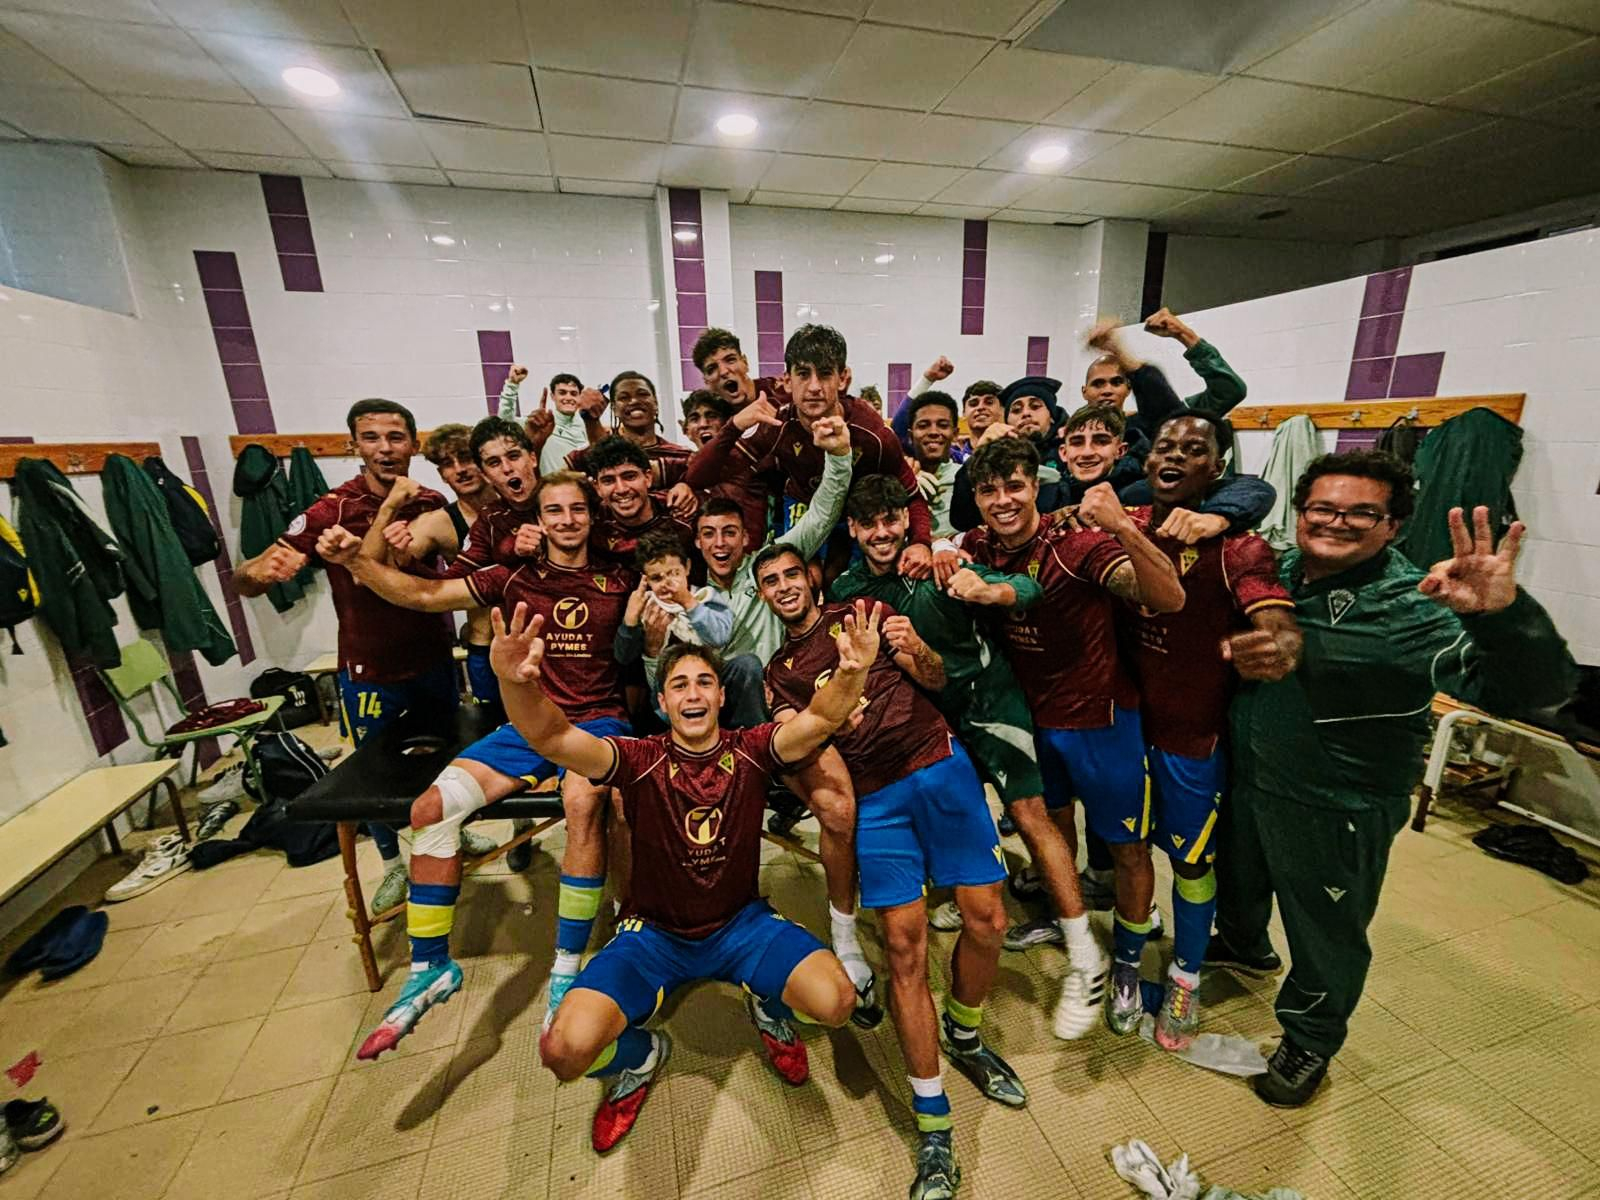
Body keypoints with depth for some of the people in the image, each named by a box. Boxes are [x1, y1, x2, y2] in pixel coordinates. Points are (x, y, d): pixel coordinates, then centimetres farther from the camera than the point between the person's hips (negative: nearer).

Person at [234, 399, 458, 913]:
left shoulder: (432, 504, -7)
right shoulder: (332, 511, -17)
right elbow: (242, 581, -18)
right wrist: (260, 569, -41)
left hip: (433, 661, 3)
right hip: (369, 672, -2)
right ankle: (393, 865, 37)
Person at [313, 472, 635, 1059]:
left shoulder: (618, 581, 7)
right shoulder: (514, 578, 9)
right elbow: (425, 593, 3)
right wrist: (356, 560, -12)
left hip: (597, 718, -3)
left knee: (582, 800, -34)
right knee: (431, 808, -14)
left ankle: (568, 969, -17)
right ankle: (430, 966, 5)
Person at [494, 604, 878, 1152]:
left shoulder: (749, 751, -13)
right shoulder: (642, 759, -16)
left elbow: (820, 720, -30)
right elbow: (554, 739, -32)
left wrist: (852, 673, -51)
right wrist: (517, 683, -53)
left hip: (741, 922, 1)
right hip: (654, 932, 0)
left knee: (835, 1001, -19)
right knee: (566, 1049, -21)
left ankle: (769, 1010, 18)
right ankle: (642, 1055, 16)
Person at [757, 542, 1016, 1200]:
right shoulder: (778, 670, 16)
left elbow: (934, 679, 8)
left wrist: (918, 651, -15)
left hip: (938, 763, 1)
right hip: (874, 796, 0)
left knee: (986, 919, 0)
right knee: (904, 945, -5)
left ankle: (964, 1037, 29)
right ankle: (932, 1125, 11)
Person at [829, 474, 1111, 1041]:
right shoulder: (847, 590, -5)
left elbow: (1028, 588, -23)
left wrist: (986, 591, -46)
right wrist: (888, 645, -22)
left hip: (989, 696, -4)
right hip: (931, 712, 5)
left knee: (1030, 813, -9)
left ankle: (1085, 958, 4)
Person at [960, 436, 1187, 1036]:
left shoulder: (1078, 541, -25)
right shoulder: (981, 546, -9)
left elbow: (1169, 600, -34)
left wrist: (1124, 527, -50)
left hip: (1098, 716, -4)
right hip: (1030, 711, 5)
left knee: (1127, 847, 13)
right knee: (1051, 819, 25)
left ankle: (1126, 964, 38)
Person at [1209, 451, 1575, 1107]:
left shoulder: (1413, 609, -21)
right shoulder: (1277, 569, -5)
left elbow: (1533, 688, -29)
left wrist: (1502, 614, -46)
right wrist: (1234, 652, -9)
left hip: (1335, 810, -5)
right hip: (1247, 777, 5)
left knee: (1325, 931, 17)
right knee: (1236, 877, 29)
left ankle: (1310, 1041, 44)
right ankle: (1243, 946, 61)